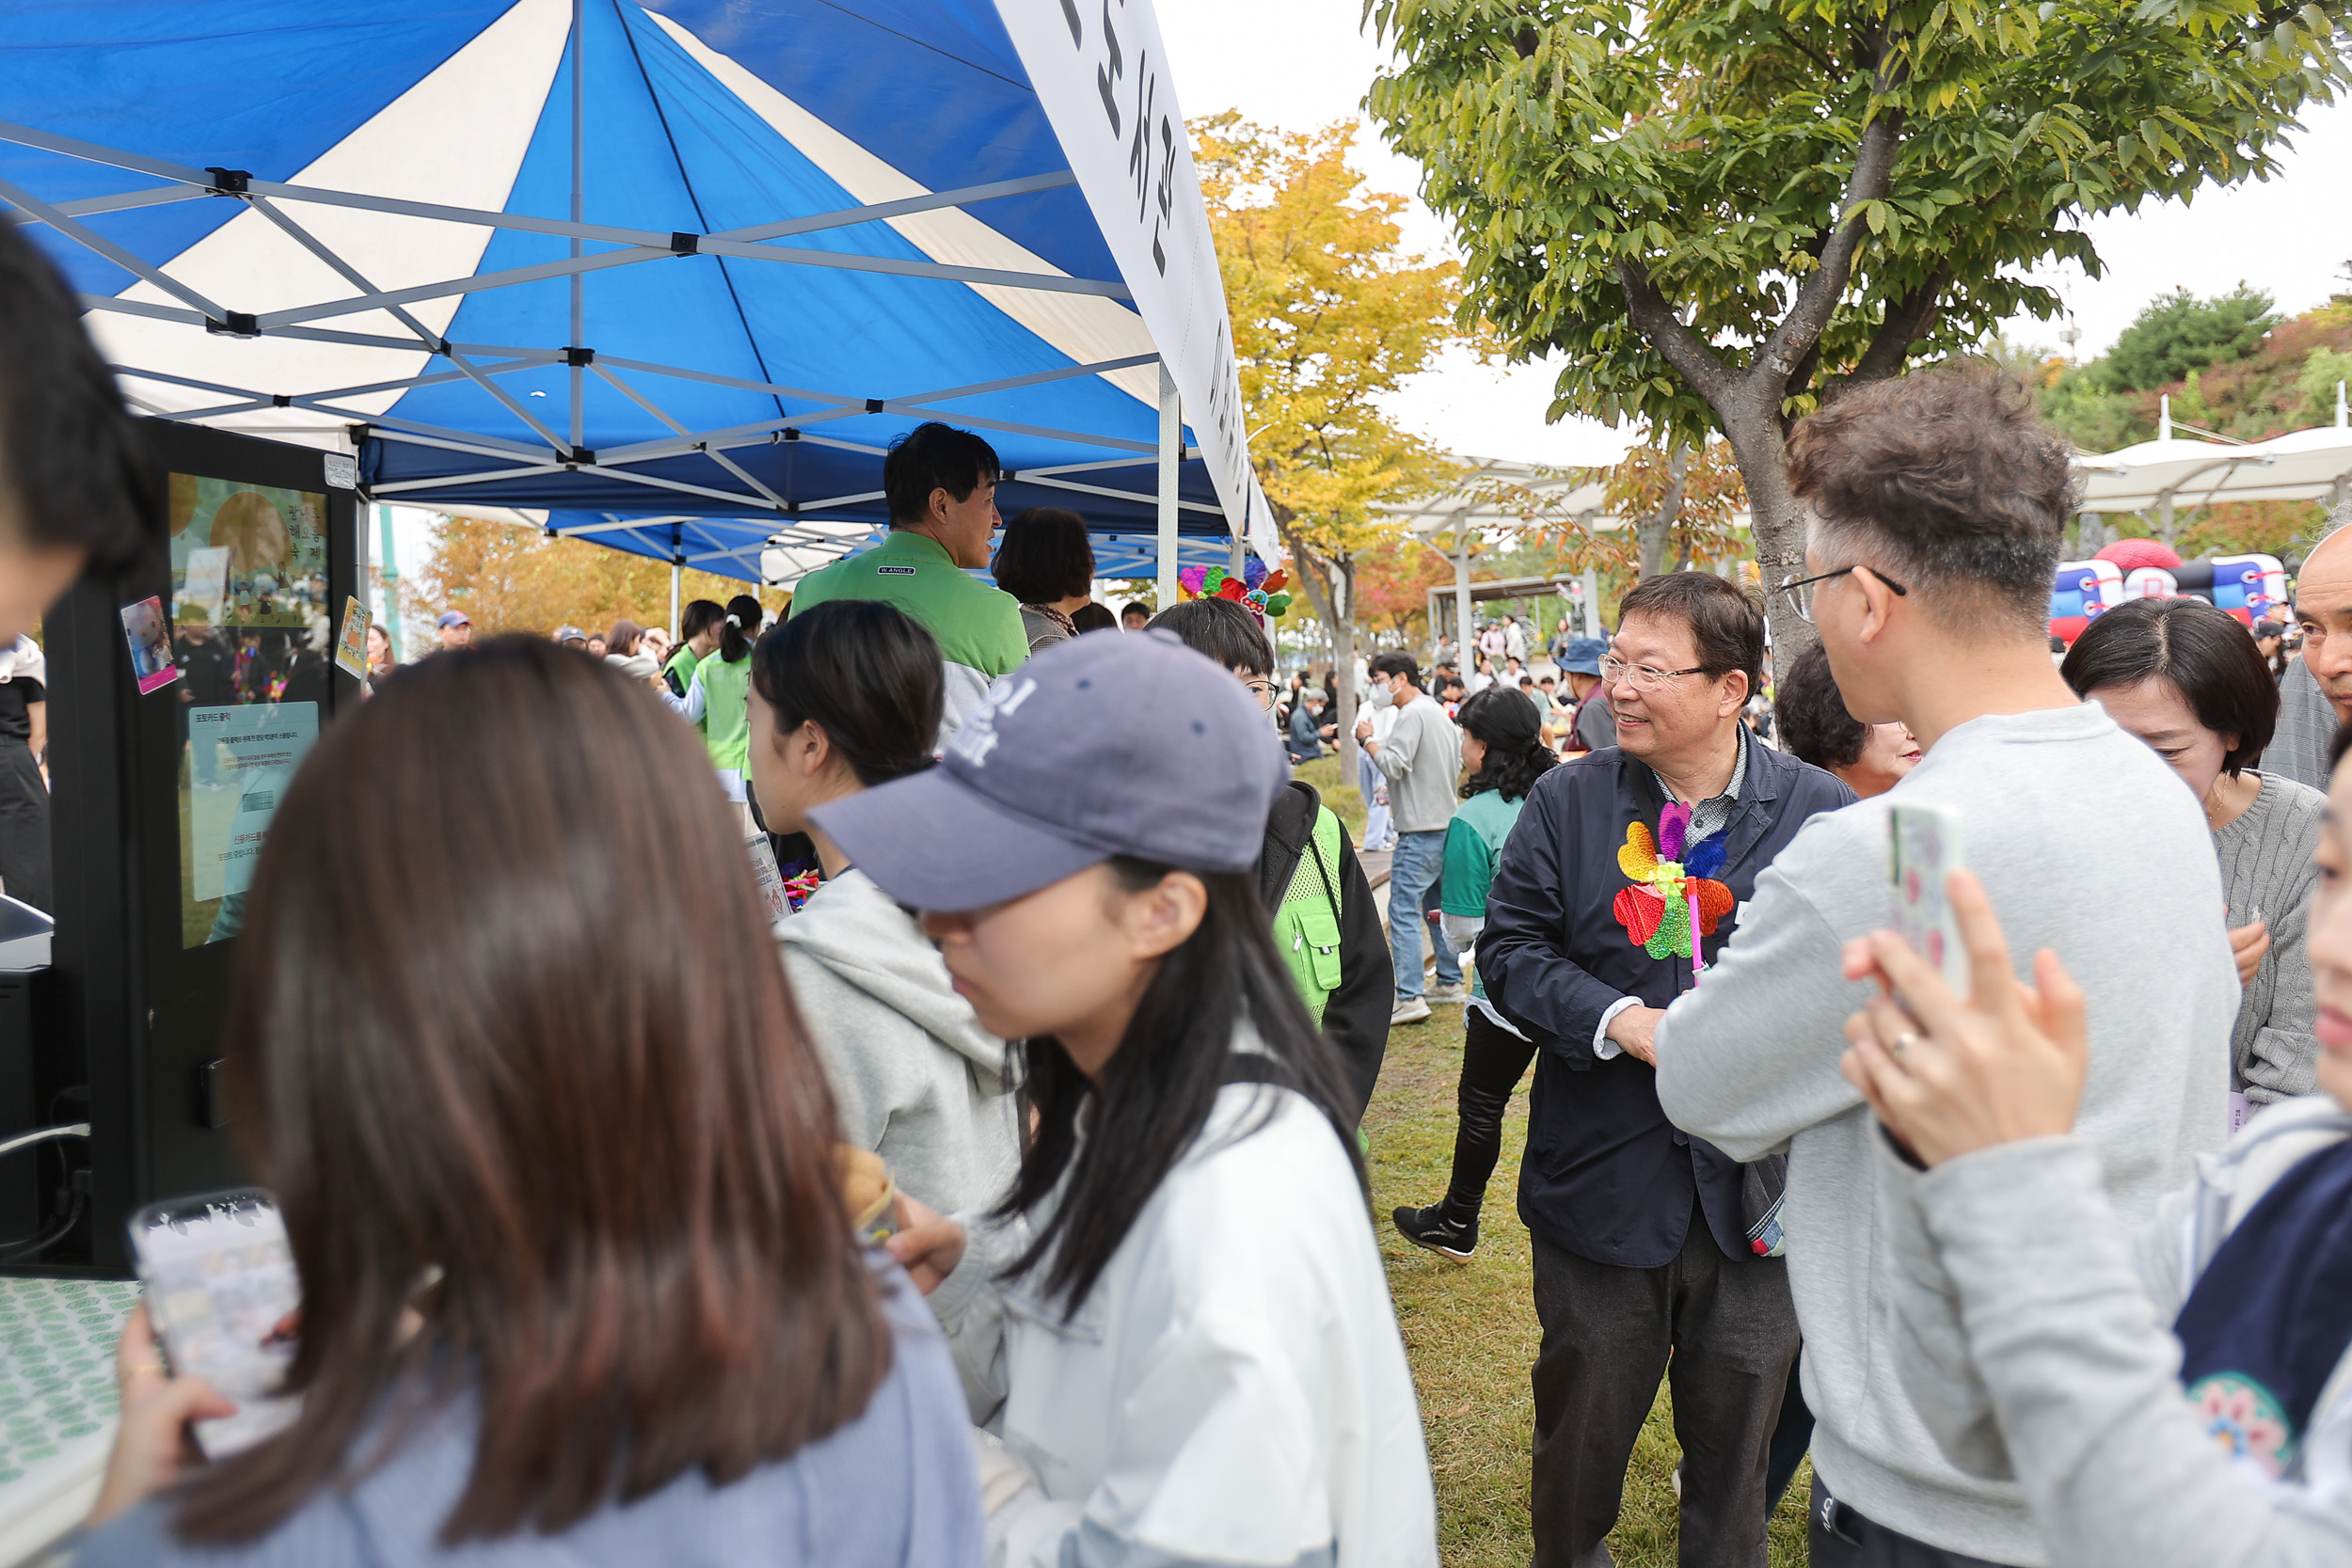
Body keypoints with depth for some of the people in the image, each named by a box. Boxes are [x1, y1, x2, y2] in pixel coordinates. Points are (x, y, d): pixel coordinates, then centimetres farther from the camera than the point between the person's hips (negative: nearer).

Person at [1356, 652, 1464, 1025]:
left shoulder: (1412, 715, -13)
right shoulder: (1440, 712, 18)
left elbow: (1392, 764, -21)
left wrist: (1367, 739, -7)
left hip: (1420, 829, -10)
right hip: (1446, 822, 10)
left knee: (1404, 910, -10)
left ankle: (1409, 997, -14)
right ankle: (1450, 981, 25)